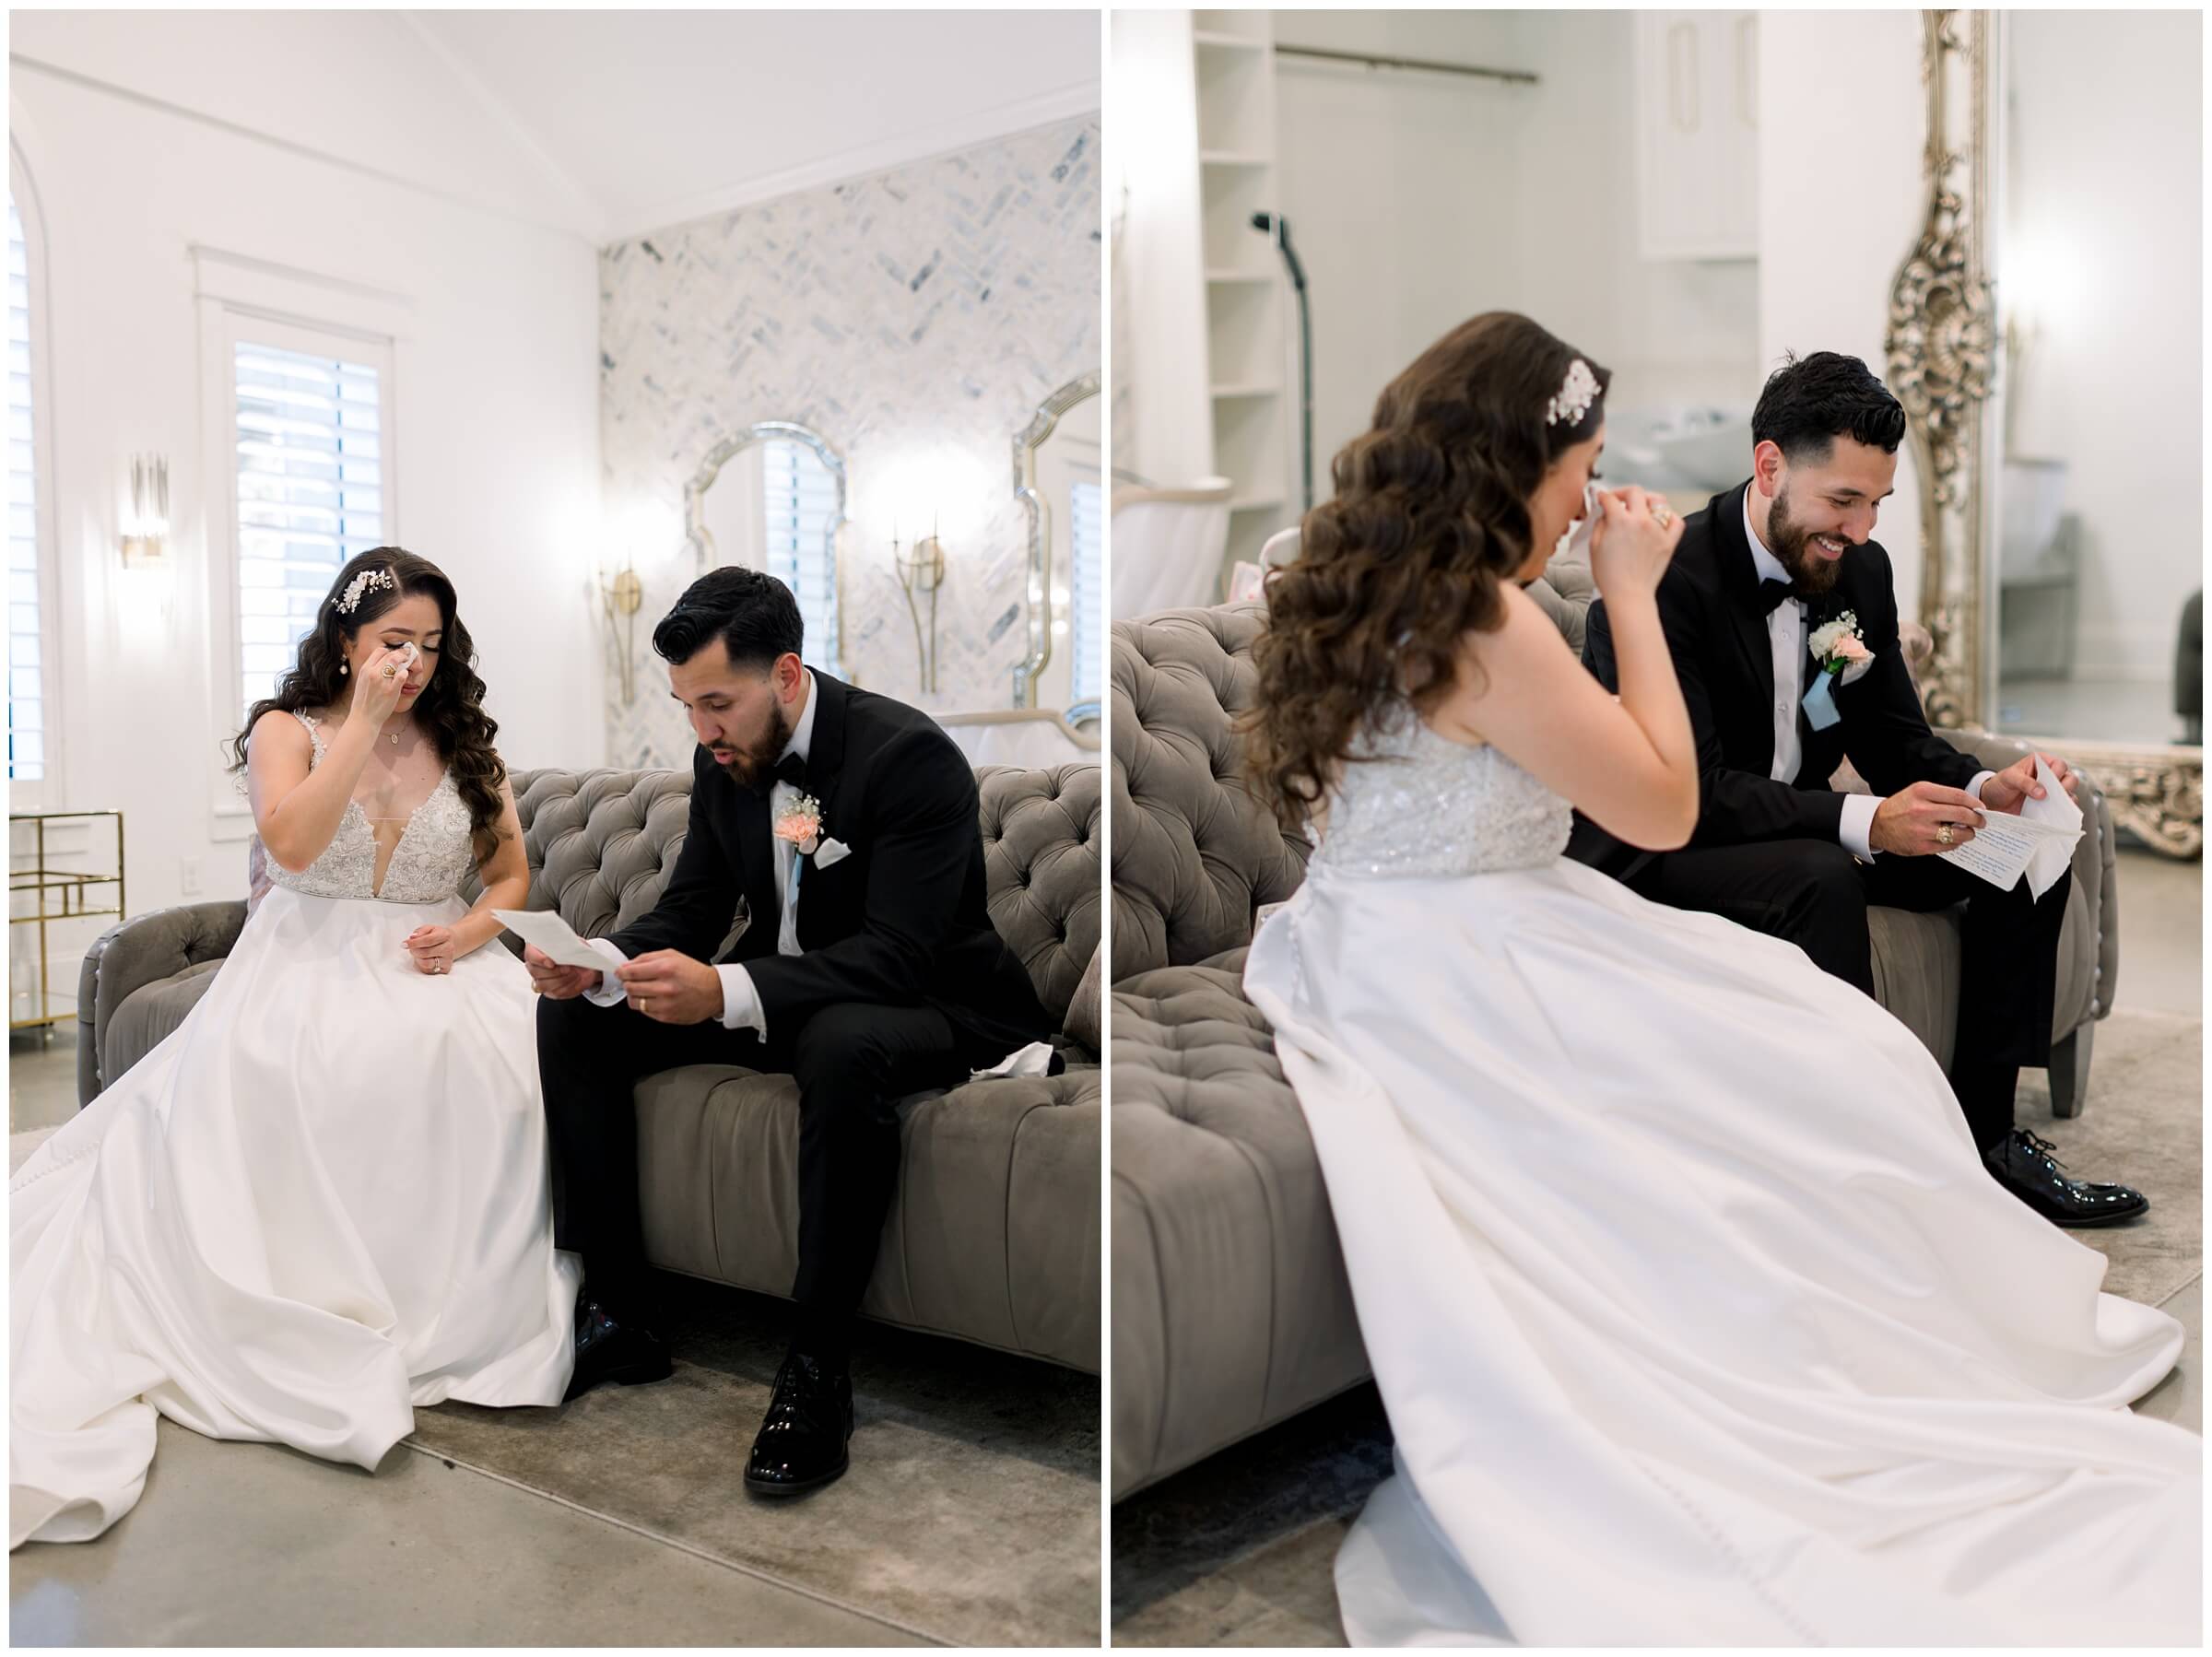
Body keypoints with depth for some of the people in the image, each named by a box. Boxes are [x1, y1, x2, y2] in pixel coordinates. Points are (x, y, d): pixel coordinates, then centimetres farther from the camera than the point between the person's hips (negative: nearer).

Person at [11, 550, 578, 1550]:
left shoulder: (464, 747, 16)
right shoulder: (287, 730, 8)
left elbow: (511, 875, 16)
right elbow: (291, 840, -13)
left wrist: (467, 931, -5)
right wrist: (366, 722, -10)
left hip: (431, 971, 2)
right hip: (308, 969, -1)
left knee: (497, 1061, -33)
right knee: (273, 1076, -36)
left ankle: (454, 1310, -22)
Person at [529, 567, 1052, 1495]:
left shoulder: (910, 756, -23)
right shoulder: (724, 760, 0)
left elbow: (898, 955, -31)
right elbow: (690, 913, 4)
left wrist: (725, 991, -42)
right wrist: (599, 964, -18)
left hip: (922, 1006, -7)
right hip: (772, 995, 8)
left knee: (844, 1048, -41)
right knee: (574, 1020, -3)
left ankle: (818, 1366, -27)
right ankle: (620, 1315, 1)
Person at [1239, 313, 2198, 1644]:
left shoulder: (1361, 587, 7)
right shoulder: (1487, 621, -21)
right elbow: (1664, 808, -11)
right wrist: (1633, 594, -6)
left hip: (1372, 965, 9)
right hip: (1456, 987, -9)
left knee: (1815, 1031, 13)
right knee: (1828, 1072, 1)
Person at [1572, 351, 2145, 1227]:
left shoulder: (1861, 571, 2)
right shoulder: (1665, 581, -23)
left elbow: (1896, 738, 6)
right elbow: (1687, 792, -29)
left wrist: (1987, 789, -16)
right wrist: (1865, 823, -38)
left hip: (1799, 826, 9)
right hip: (1659, 854, -8)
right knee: (1821, 880, -36)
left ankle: (1983, 1128, 5)